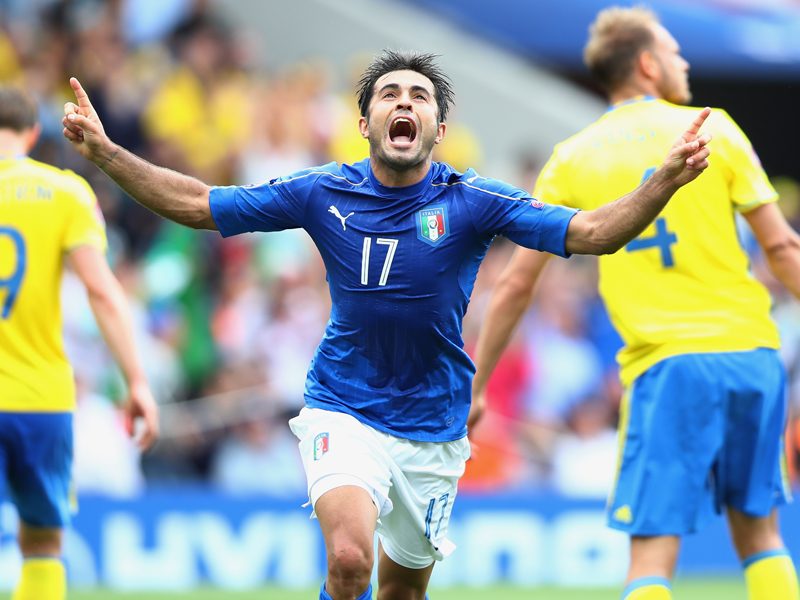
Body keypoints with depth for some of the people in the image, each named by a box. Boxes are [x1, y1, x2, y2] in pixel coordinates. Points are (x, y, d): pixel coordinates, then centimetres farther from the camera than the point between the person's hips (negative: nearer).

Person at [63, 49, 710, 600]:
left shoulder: (471, 201, -9)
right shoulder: (323, 193, -6)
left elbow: (590, 232, -16)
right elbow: (198, 204, 2)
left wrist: (668, 178, -32)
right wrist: (104, 152, -8)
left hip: (432, 429, 2)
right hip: (344, 414, -2)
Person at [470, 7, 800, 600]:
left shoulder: (571, 160, 8)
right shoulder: (713, 128, 6)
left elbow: (517, 284, 10)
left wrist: (473, 387, 19)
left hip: (666, 364, -1)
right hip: (752, 352, 1)